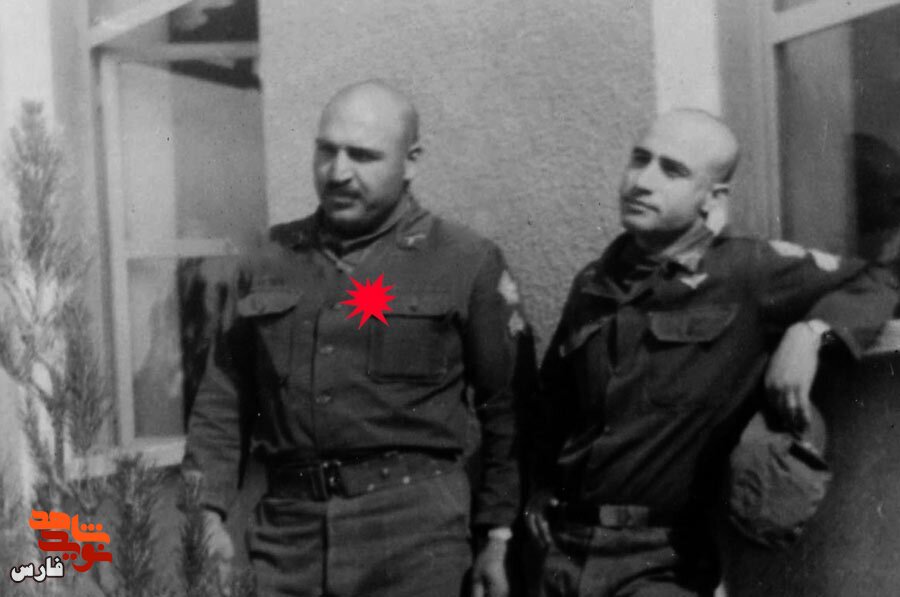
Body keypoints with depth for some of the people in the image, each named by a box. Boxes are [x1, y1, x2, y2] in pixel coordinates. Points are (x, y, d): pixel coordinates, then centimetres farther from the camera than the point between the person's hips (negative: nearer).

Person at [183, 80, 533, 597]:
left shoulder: (467, 263, 1)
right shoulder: (269, 267, 12)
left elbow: (507, 406, 2)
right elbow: (223, 400, 13)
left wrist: (498, 535, 1)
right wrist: (208, 512, 4)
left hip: (414, 531, -3)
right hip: (288, 530, 3)